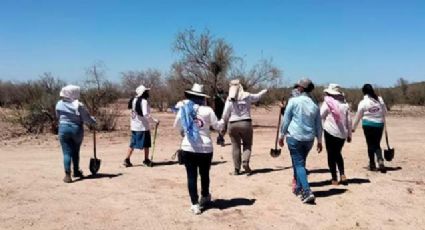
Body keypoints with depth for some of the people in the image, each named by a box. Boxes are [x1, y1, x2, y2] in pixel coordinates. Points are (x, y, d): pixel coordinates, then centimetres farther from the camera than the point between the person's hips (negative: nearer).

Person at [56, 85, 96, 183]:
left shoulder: (59, 104, -1)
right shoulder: (78, 105, -12)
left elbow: (58, 116, 13)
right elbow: (87, 119, -9)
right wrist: (93, 121, 11)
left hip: (64, 129, 1)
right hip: (77, 129, -1)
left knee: (67, 153, 0)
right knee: (75, 152, 17)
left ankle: (67, 175, -10)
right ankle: (76, 171, 32)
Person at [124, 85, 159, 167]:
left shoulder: (134, 100, 7)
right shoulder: (144, 101, -16)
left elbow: (133, 112, 12)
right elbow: (146, 114, -23)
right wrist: (155, 120, -18)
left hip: (134, 126, 7)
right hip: (143, 126, -7)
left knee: (133, 143, 12)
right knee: (146, 144, 7)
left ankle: (127, 160, 9)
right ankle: (146, 160, 15)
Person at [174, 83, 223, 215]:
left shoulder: (183, 109, -2)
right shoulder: (207, 110, -8)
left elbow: (176, 126, 10)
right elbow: (218, 127, -1)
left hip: (188, 148, 0)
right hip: (205, 148, 0)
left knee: (191, 176, 5)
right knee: (204, 174, 19)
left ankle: (195, 204, 3)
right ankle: (205, 197, 38)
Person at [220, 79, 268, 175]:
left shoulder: (229, 100, -4)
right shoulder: (247, 96, 0)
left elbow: (225, 115, -3)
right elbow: (257, 97, 20)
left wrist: (223, 123, 16)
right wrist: (264, 91, 40)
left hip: (233, 124, 0)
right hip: (246, 123, 0)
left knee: (235, 146, 8)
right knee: (247, 144, 13)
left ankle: (236, 169, 11)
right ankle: (245, 162, -9)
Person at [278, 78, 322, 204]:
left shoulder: (293, 101, -6)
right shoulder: (315, 104, 8)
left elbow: (286, 120, -4)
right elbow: (318, 125, 11)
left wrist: (282, 135, 6)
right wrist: (319, 141, 19)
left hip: (294, 137, -5)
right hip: (309, 138, 5)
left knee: (299, 164, -3)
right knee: (301, 163, 20)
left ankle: (307, 192, -15)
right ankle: (299, 188, 29)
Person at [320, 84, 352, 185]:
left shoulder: (327, 103, -5)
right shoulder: (345, 104, 8)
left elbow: (320, 117, -6)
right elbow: (349, 121, 9)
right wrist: (349, 134, 16)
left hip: (330, 132, -5)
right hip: (342, 134, 5)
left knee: (331, 155, 6)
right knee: (338, 153, 22)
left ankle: (334, 179, 7)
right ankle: (342, 174, 9)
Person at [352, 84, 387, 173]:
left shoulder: (363, 102, -9)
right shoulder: (380, 100, 2)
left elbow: (358, 116, -6)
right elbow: (385, 111, 10)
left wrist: (353, 127, 3)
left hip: (368, 125, -3)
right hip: (379, 124, 3)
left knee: (371, 145, 7)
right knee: (377, 145, 12)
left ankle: (372, 164, 12)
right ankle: (380, 160, -10)